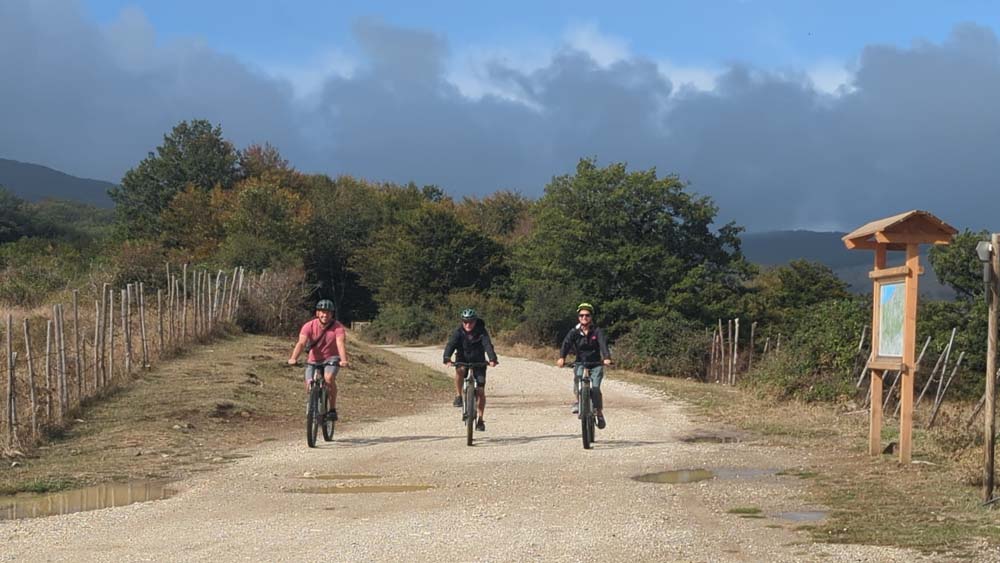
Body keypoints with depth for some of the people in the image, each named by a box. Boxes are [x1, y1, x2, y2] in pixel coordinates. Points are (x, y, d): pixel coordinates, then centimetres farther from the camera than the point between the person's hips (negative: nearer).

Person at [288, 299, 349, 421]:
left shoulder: (338, 327, -18)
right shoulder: (309, 326, -16)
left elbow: (340, 343, -32)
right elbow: (301, 343, -28)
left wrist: (344, 360, -50)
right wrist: (293, 358, -45)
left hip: (331, 358, -2)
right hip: (313, 360, 2)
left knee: (329, 378, -30)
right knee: (309, 385, -13)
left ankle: (333, 409, -17)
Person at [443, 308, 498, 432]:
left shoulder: (481, 332, -18)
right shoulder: (458, 332, -16)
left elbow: (488, 345, -32)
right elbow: (450, 345, -29)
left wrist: (492, 359, -50)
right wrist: (447, 358, -48)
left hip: (478, 362, 0)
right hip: (462, 360, 0)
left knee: (481, 391, -8)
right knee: (460, 370, -36)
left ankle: (480, 419, 3)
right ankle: (458, 396, -17)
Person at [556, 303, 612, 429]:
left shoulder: (597, 331, -7)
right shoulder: (574, 332, -4)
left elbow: (603, 344, -23)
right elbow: (566, 343, -20)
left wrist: (606, 358, -43)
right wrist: (561, 357, -40)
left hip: (596, 363, -1)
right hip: (580, 363, 1)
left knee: (595, 388, -17)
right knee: (577, 377, -31)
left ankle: (599, 413, 3)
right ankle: (578, 401, -9)